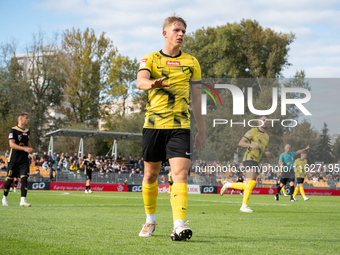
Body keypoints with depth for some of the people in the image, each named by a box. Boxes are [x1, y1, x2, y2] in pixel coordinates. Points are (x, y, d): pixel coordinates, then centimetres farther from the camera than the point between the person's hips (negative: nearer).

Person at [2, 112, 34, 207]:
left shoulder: (27, 131, 13)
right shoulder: (13, 130, -8)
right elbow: (12, 144, -17)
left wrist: (30, 149, 8)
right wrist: (24, 149, -27)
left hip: (24, 160, 4)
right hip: (14, 159, -4)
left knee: (24, 178, -10)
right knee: (10, 179, 4)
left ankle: (23, 201, -14)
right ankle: (4, 197, 25)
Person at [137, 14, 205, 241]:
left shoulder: (191, 62, 11)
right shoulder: (150, 59, 5)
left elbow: (196, 97, 14)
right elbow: (140, 81, -16)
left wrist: (202, 130, 12)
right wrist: (153, 83, -40)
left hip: (180, 126, 0)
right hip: (153, 124, 0)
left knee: (180, 173, -16)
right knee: (151, 174, 9)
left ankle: (179, 226, -24)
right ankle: (150, 220, 29)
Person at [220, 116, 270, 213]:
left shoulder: (266, 137, 22)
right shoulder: (253, 131, 0)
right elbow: (240, 143, -4)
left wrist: (266, 153, 7)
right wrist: (251, 145, -21)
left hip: (256, 162, 8)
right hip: (249, 159, -8)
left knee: (248, 186, 3)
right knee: (252, 182, -22)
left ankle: (228, 185, 22)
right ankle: (244, 206, -18)